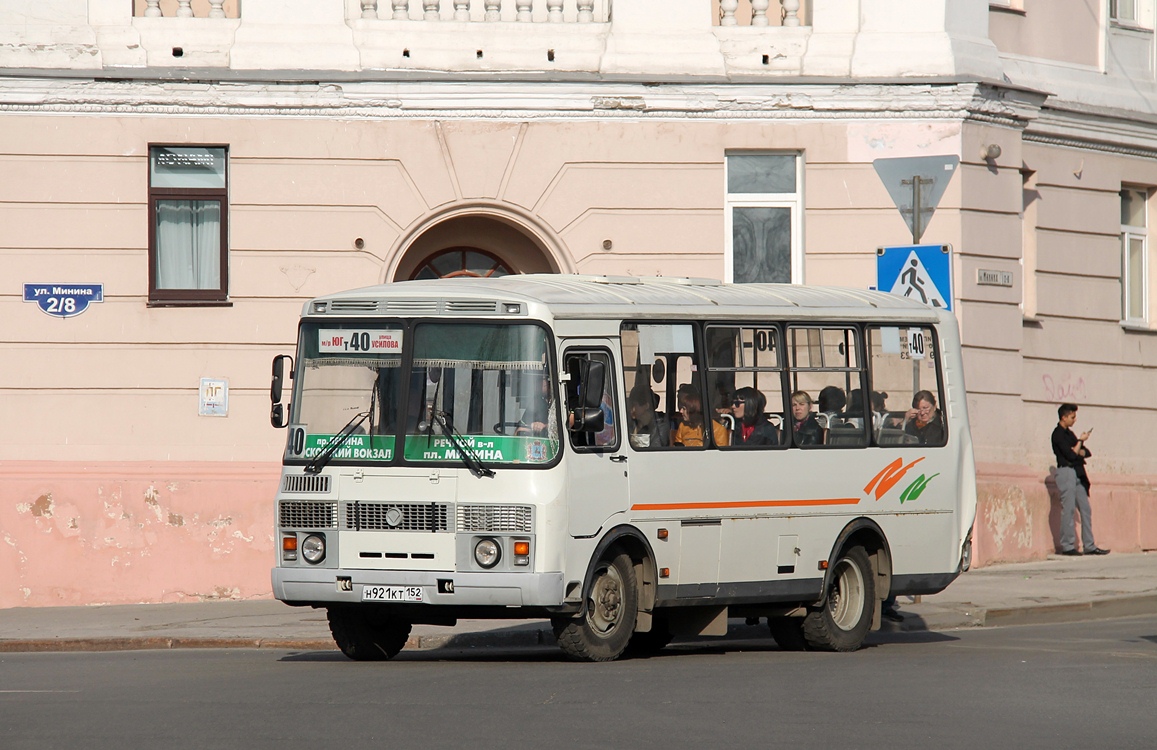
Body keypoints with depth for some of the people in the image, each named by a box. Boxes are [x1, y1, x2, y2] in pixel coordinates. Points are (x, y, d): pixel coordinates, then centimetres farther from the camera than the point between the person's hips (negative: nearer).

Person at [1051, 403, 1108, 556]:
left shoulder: (1068, 433, 19)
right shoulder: (1058, 434, -9)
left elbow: (1086, 452, 15)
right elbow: (1071, 455, -16)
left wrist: (1079, 451, -7)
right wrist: (1080, 441, -4)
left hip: (1077, 474, 9)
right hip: (1066, 472, -9)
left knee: (1086, 509, 7)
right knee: (1068, 510, -9)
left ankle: (1090, 546, 8)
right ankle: (1067, 546, -7)